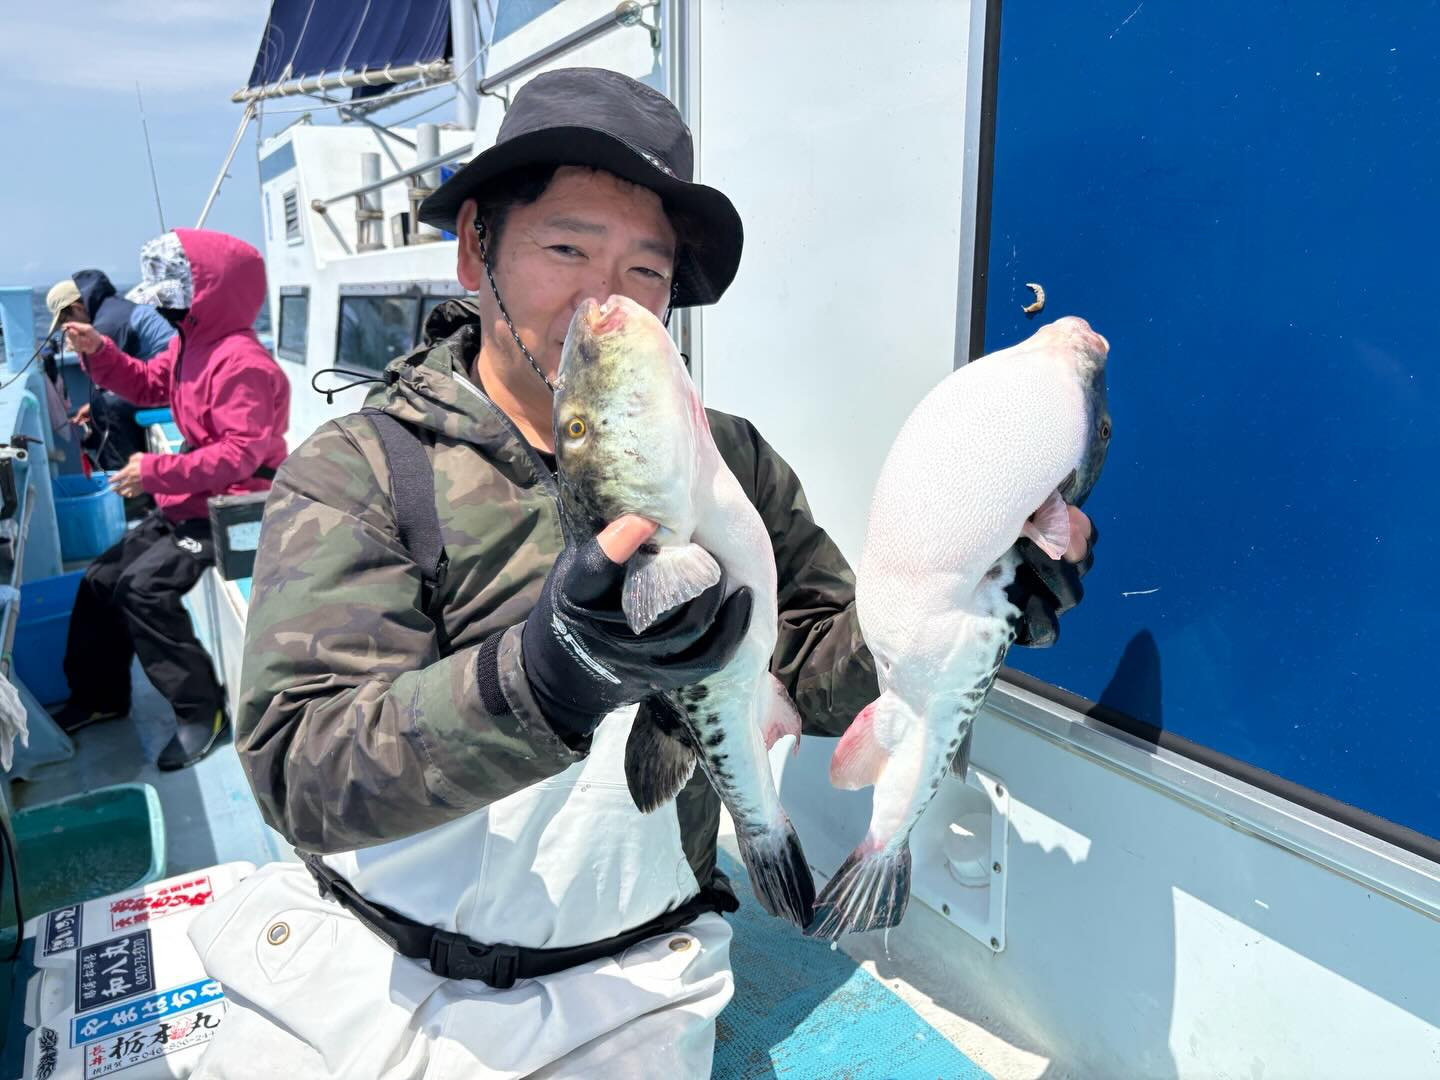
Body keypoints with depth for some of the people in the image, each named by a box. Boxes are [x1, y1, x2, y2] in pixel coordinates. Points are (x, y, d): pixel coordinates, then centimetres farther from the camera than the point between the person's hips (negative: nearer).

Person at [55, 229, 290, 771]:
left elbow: (242, 452, -29)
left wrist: (157, 472, -28)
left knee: (144, 587, -25)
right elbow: (147, 386, 25)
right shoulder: (189, 344, 9)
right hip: (188, 504, 11)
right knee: (102, 579, 13)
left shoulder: (242, 362, -23)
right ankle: (100, 695, 32)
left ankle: (201, 709, -12)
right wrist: (98, 352, 7)